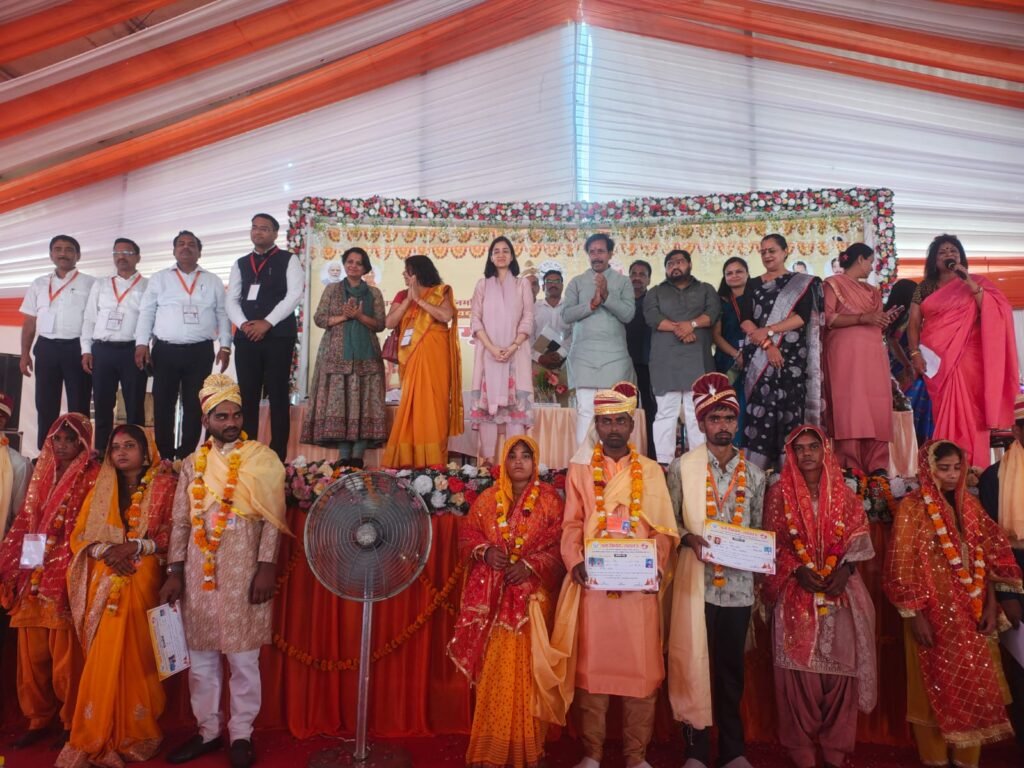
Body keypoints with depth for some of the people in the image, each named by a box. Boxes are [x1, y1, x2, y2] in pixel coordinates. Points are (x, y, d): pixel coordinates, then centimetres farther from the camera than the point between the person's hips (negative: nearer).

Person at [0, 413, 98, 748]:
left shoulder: (93, 478, -2)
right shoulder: (41, 473, 15)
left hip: (68, 578, -5)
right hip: (32, 577, 5)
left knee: (66, 655, 0)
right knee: (32, 653, 10)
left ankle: (72, 721, 13)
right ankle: (38, 718, 24)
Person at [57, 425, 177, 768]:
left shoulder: (164, 485, 3)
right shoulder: (101, 487, 14)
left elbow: (171, 533, -3)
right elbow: (80, 534, 8)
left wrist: (134, 547, -16)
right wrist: (106, 551, -10)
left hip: (141, 580, -3)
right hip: (102, 581, 3)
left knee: (131, 655, -2)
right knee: (105, 658, 3)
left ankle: (129, 733, 12)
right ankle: (103, 737, 14)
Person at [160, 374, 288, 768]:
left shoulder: (263, 459, -2)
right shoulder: (192, 464, 9)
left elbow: (272, 520, -5)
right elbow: (180, 522, 9)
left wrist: (266, 567, -12)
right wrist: (174, 572, 3)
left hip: (243, 573, -3)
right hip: (198, 573, 4)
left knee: (243, 658, 5)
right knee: (201, 657, 13)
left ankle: (241, 734, 20)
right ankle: (207, 730, 29)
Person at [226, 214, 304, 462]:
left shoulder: (288, 260, 5)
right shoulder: (240, 264, 18)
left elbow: (295, 294, -7)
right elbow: (232, 299, 12)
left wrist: (267, 323, -13)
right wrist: (243, 324, -8)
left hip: (278, 336, -4)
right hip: (246, 337, 4)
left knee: (278, 396, -2)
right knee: (247, 396, 4)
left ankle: (277, 455, 3)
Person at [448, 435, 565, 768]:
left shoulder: (550, 499, 0)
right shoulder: (487, 499, 8)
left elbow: (561, 544, -5)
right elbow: (466, 536, 9)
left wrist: (531, 565, -17)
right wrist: (485, 552, -11)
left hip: (533, 594, -2)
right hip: (493, 596, 2)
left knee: (527, 666, 1)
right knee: (495, 668, 4)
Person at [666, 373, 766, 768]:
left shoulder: (753, 474, 8)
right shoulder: (682, 467, -1)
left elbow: (758, 528, 12)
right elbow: (669, 522, -1)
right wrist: (688, 539, -19)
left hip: (739, 584, 3)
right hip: (696, 581, -2)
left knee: (731, 668, 12)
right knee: (694, 664, 4)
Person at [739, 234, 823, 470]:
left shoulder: (803, 283, 10)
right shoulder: (753, 285, 15)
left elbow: (802, 317, -4)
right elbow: (745, 320, 2)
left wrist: (768, 331, -15)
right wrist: (767, 344, -13)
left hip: (792, 357, -1)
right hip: (759, 357, 1)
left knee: (791, 410, -6)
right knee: (758, 410, -5)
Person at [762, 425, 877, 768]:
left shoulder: (844, 493, 8)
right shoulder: (779, 493, 2)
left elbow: (858, 537, 3)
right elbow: (772, 542, -1)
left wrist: (845, 569, -13)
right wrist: (797, 570, -15)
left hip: (840, 591, 2)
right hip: (796, 592, -2)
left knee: (841, 666, 4)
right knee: (800, 669, 0)